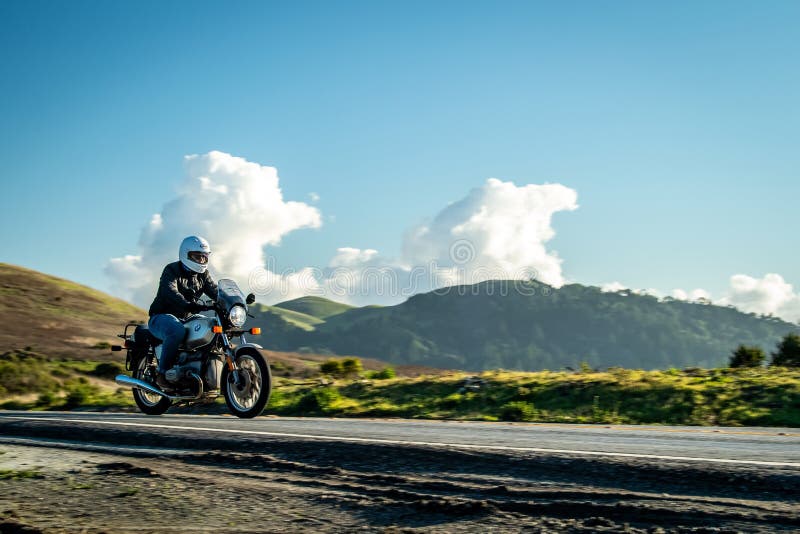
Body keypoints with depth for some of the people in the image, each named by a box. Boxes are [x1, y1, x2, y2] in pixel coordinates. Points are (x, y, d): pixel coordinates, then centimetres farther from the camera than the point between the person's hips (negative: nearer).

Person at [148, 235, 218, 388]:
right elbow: (170, 292, -28)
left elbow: (215, 291, 0)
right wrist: (189, 305, -48)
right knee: (177, 331, -39)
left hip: (187, 319, 7)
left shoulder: (203, 274, 12)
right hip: (162, 317, -7)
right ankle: (162, 374, -28)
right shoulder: (172, 270, -10)